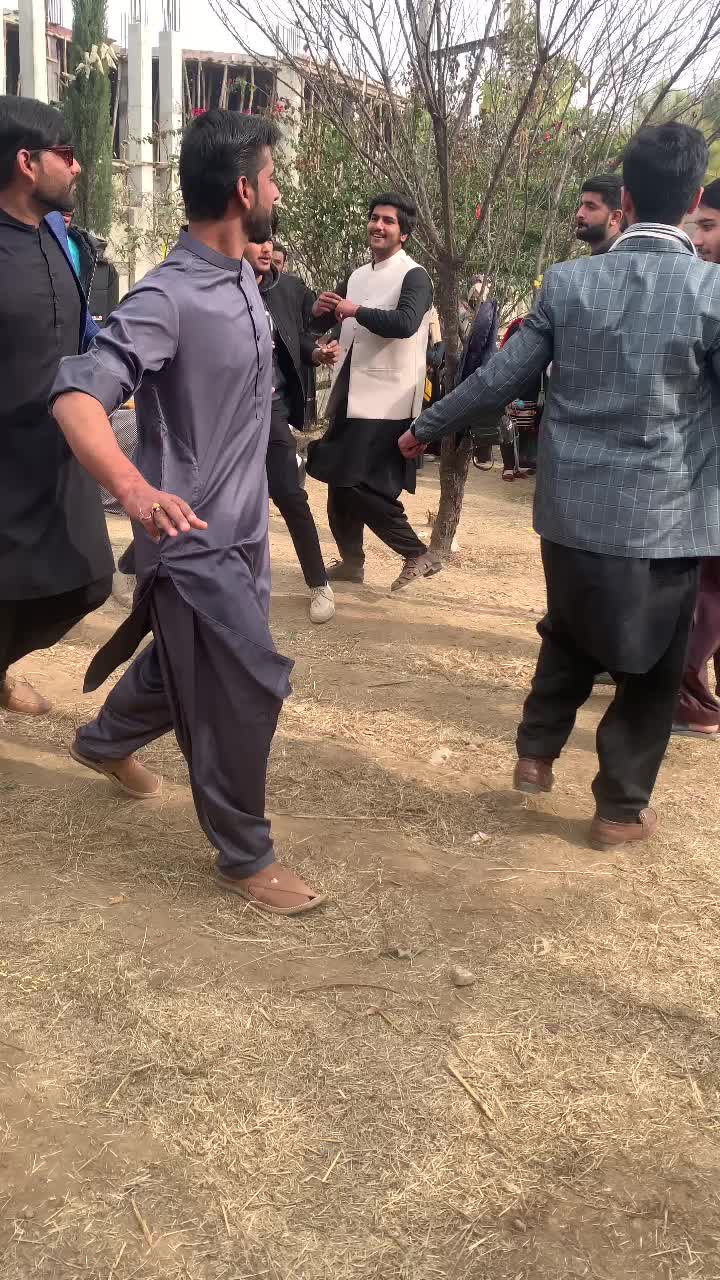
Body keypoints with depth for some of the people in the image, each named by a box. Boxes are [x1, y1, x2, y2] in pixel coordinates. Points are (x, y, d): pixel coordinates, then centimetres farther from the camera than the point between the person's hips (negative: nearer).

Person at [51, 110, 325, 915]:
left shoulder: (240, 279, 5)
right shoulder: (169, 296, -23)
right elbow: (76, 396, -33)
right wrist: (135, 488, -50)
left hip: (241, 524, 9)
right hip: (194, 536, -9)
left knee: (192, 663, 24)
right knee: (245, 690, -2)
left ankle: (105, 741, 50)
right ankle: (244, 857, 16)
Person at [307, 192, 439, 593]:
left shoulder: (414, 276, -8)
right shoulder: (357, 276, 15)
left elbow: (406, 322, -26)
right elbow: (323, 324, 18)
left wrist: (356, 311, -18)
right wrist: (320, 311, -5)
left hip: (386, 401, -8)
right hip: (350, 395, 8)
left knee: (362, 484, -11)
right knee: (340, 482, 12)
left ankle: (418, 554, 2)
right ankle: (351, 561, 26)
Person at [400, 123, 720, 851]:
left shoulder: (567, 281, -4)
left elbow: (499, 380, 2)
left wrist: (425, 429, 16)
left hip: (570, 509, 3)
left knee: (569, 636, 27)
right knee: (650, 666, 14)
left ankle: (535, 753, 32)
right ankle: (620, 809, 23)